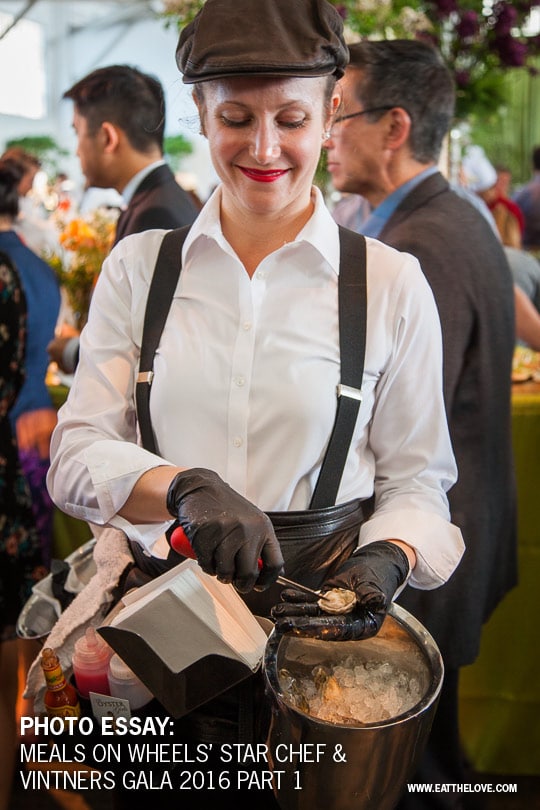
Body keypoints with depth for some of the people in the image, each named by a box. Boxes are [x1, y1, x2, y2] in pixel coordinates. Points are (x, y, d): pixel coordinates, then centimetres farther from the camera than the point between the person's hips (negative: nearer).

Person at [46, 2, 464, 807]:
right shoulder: (137, 266, 1)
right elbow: (75, 456, -5)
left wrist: (389, 559, -21)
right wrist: (182, 486, -24)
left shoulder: (392, 282, -3)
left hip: (318, 611, -1)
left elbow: (416, 475, 0)